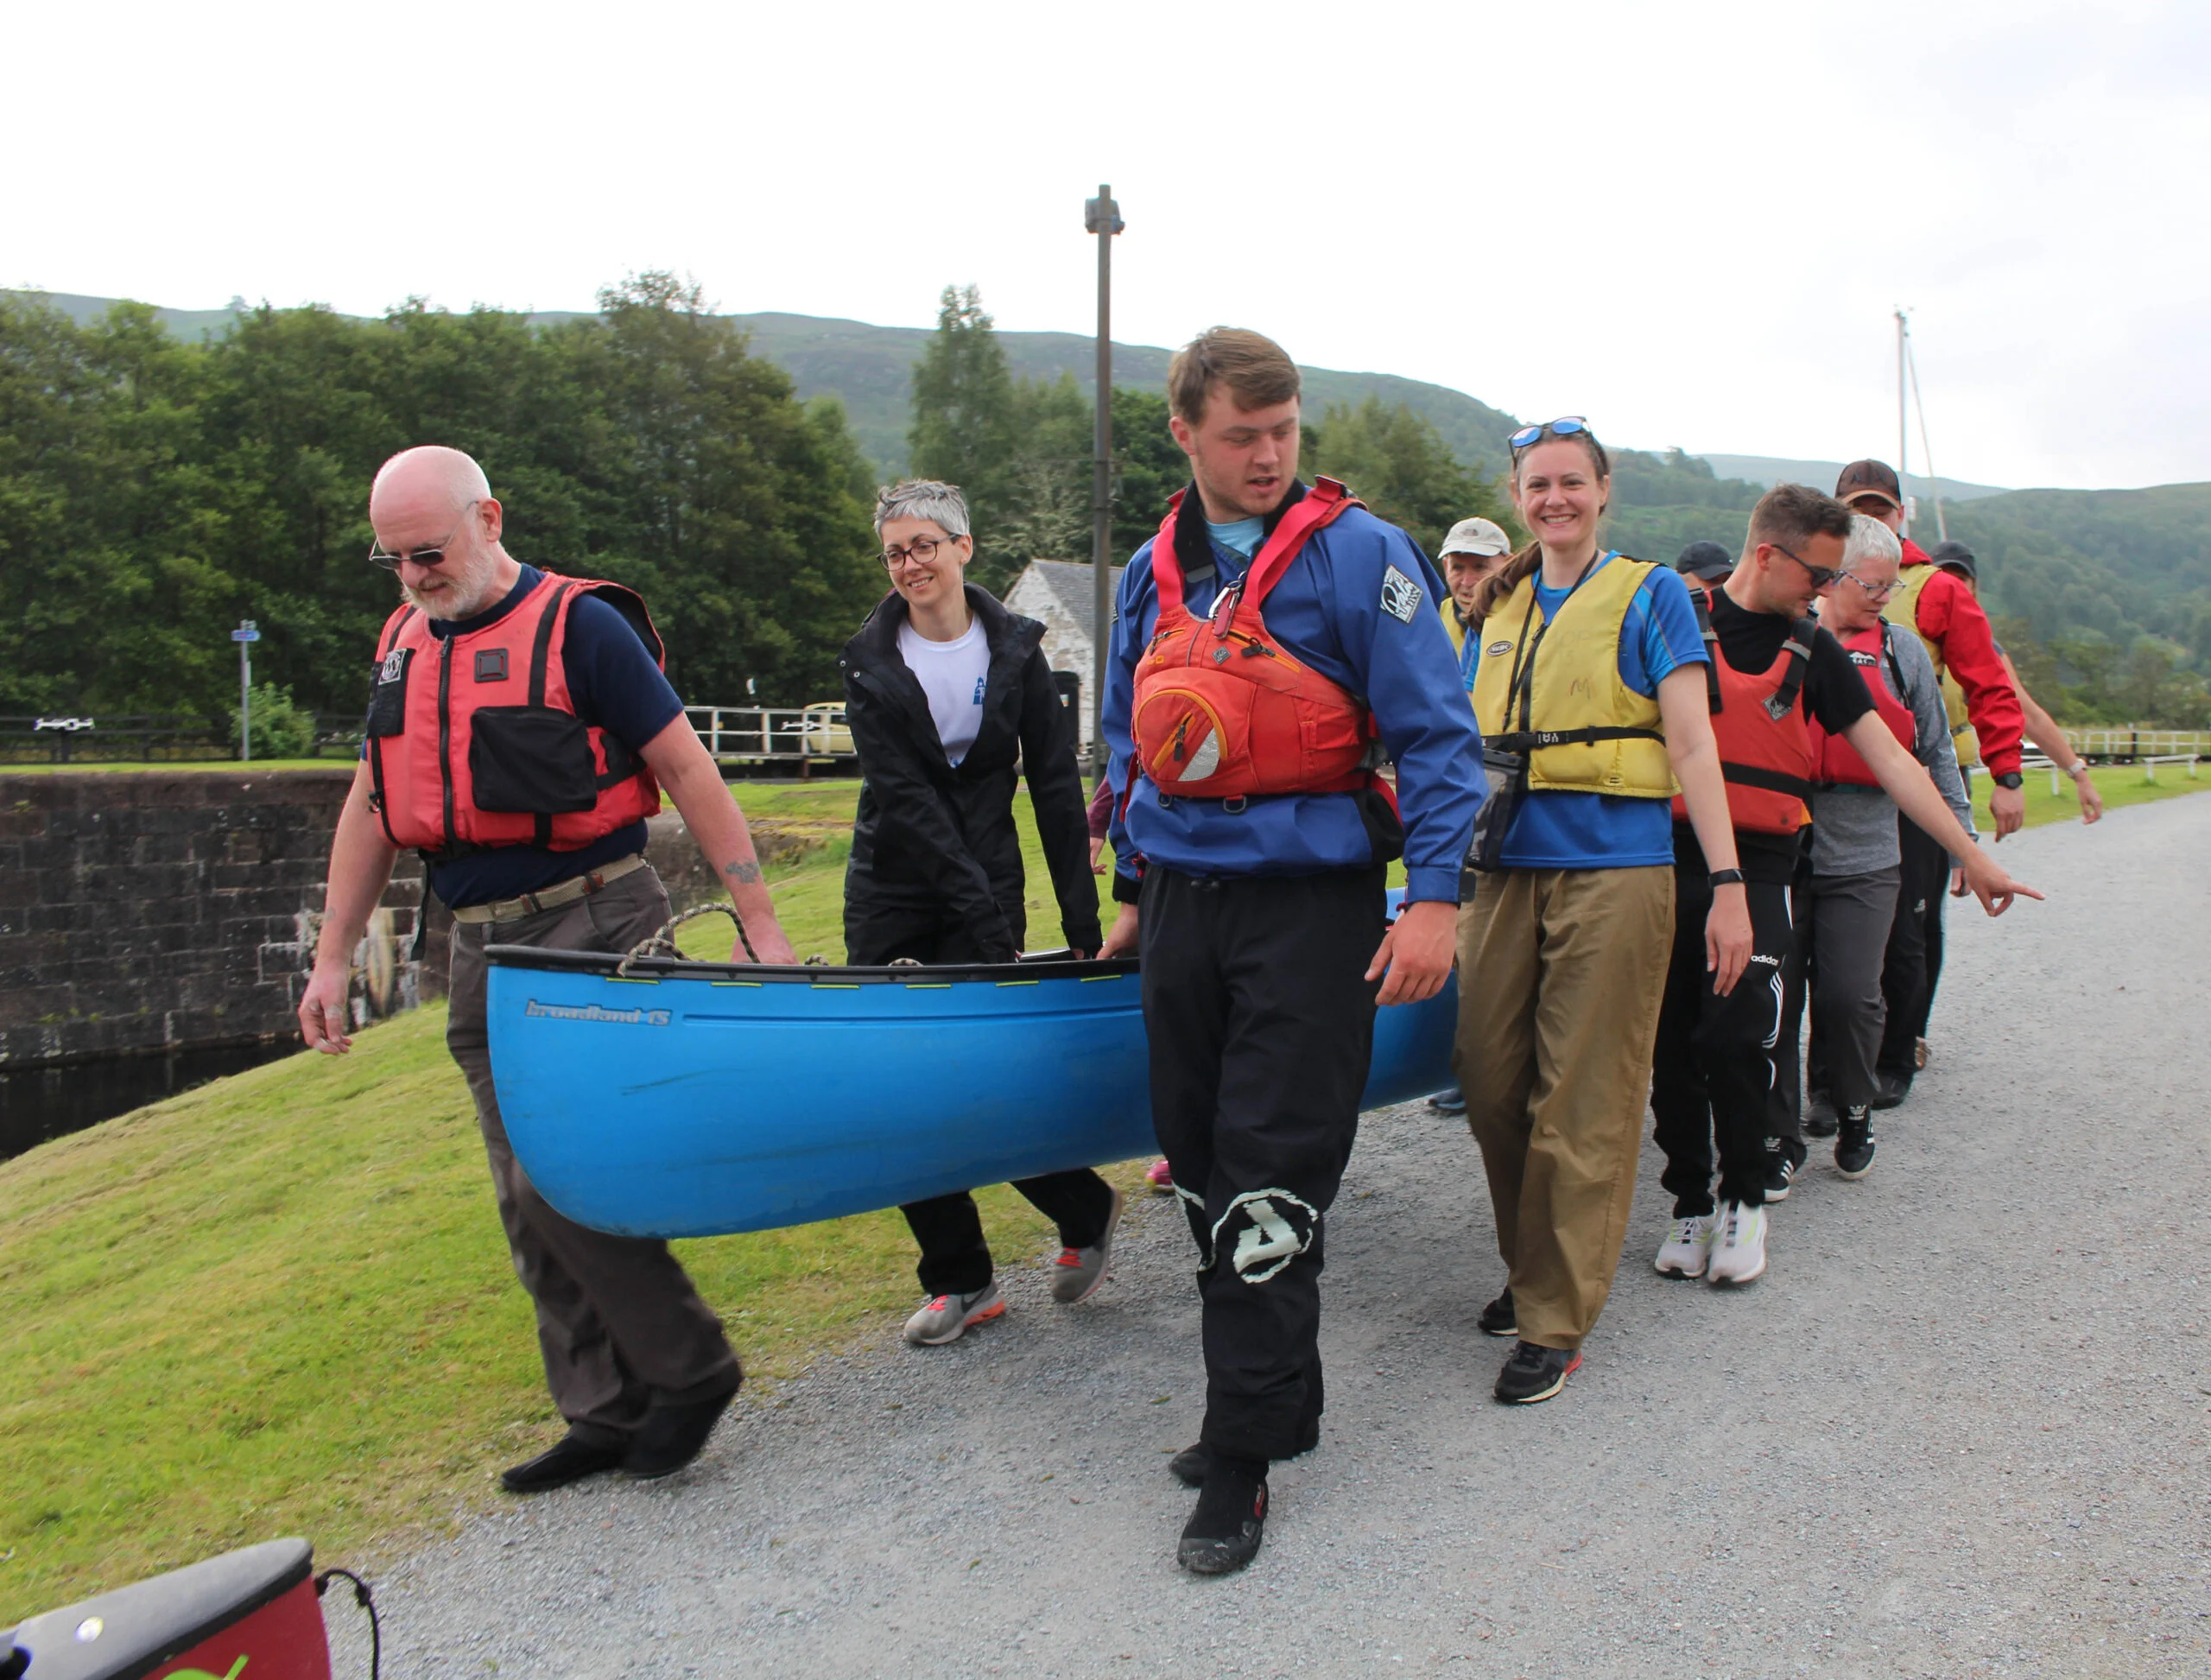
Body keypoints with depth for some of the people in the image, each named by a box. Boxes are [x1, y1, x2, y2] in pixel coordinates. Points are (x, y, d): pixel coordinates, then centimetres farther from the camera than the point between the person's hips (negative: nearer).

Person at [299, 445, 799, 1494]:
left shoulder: (580, 626, -8)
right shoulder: (400, 644, 13)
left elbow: (689, 773, -8)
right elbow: (371, 804, 19)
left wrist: (761, 925, -11)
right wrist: (332, 958, 15)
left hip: (593, 931, -7)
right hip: (482, 947, 7)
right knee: (531, 1205, 8)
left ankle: (689, 1369, 7)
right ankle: (608, 1416, 19)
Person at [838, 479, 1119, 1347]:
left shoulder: (1015, 649, 0)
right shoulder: (871, 663, -2)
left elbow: (1055, 786, -2)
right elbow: (902, 795, -11)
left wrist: (1081, 918, -7)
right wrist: (981, 907, -19)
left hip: (987, 886, -2)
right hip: (891, 894, 2)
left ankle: (1084, 1209, 20)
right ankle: (959, 1280, 16)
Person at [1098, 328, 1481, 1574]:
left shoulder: (1358, 551, -5)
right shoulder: (1155, 572, 12)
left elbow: (1436, 734, -8)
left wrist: (1435, 898, -16)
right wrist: (1135, 891, 22)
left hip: (1310, 900, -6)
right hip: (1185, 899, 6)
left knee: (1271, 1181, -5)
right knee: (1203, 1168, 11)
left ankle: (1244, 1458, 7)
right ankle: (1273, 1400, 28)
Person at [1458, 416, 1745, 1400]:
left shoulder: (1649, 593, 2)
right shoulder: (1502, 610, 17)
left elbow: (1692, 744, -4)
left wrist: (1728, 888, -10)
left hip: (1614, 872, -5)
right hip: (1505, 873, 5)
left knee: (1581, 1108, -2)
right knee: (1492, 1089, 7)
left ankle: (1555, 1324, 8)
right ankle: (1529, 1271, 27)